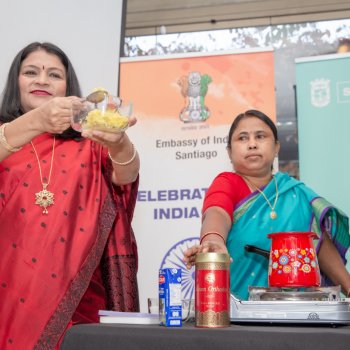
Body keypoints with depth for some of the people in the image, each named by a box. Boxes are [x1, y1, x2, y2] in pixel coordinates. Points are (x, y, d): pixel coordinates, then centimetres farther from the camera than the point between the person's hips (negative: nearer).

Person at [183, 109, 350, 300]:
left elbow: (321, 243, 13)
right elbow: (216, 213, -20)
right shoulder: (227, 183, 0)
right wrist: (213, 242, -42)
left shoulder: (298, 193, 13)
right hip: (233, 305, -4)